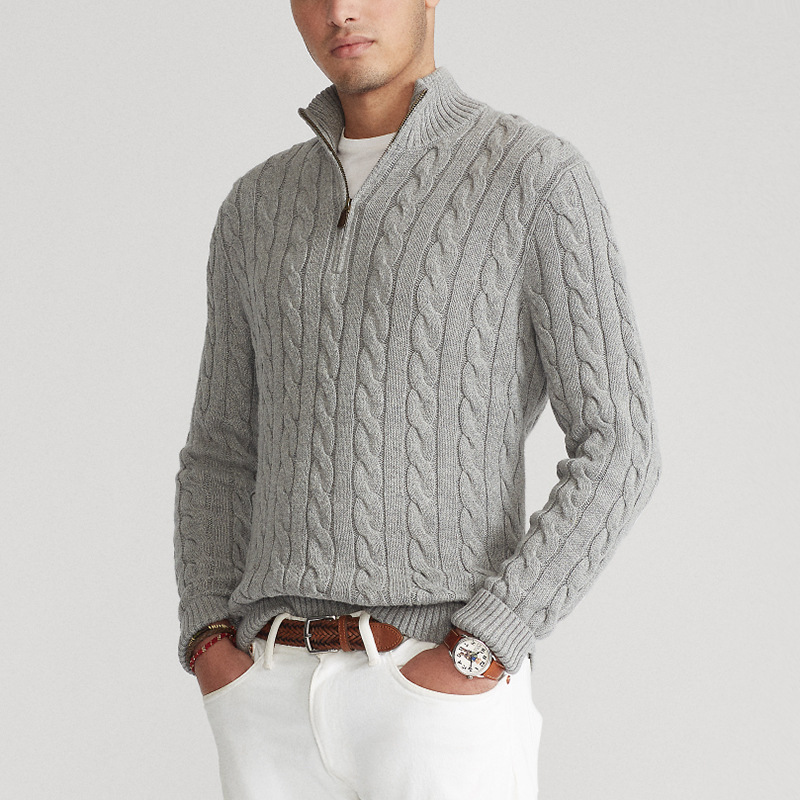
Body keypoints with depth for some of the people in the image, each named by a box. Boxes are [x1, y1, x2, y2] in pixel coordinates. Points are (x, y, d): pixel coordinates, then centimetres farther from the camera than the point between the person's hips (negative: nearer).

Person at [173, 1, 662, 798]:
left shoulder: (541, 177, -3)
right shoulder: (259, 207, 14)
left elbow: (618, 453, -8)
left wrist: (474, 657, -16)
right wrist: (212, 649, 1)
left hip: (446, 699, -5)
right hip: (283, 701, 5)